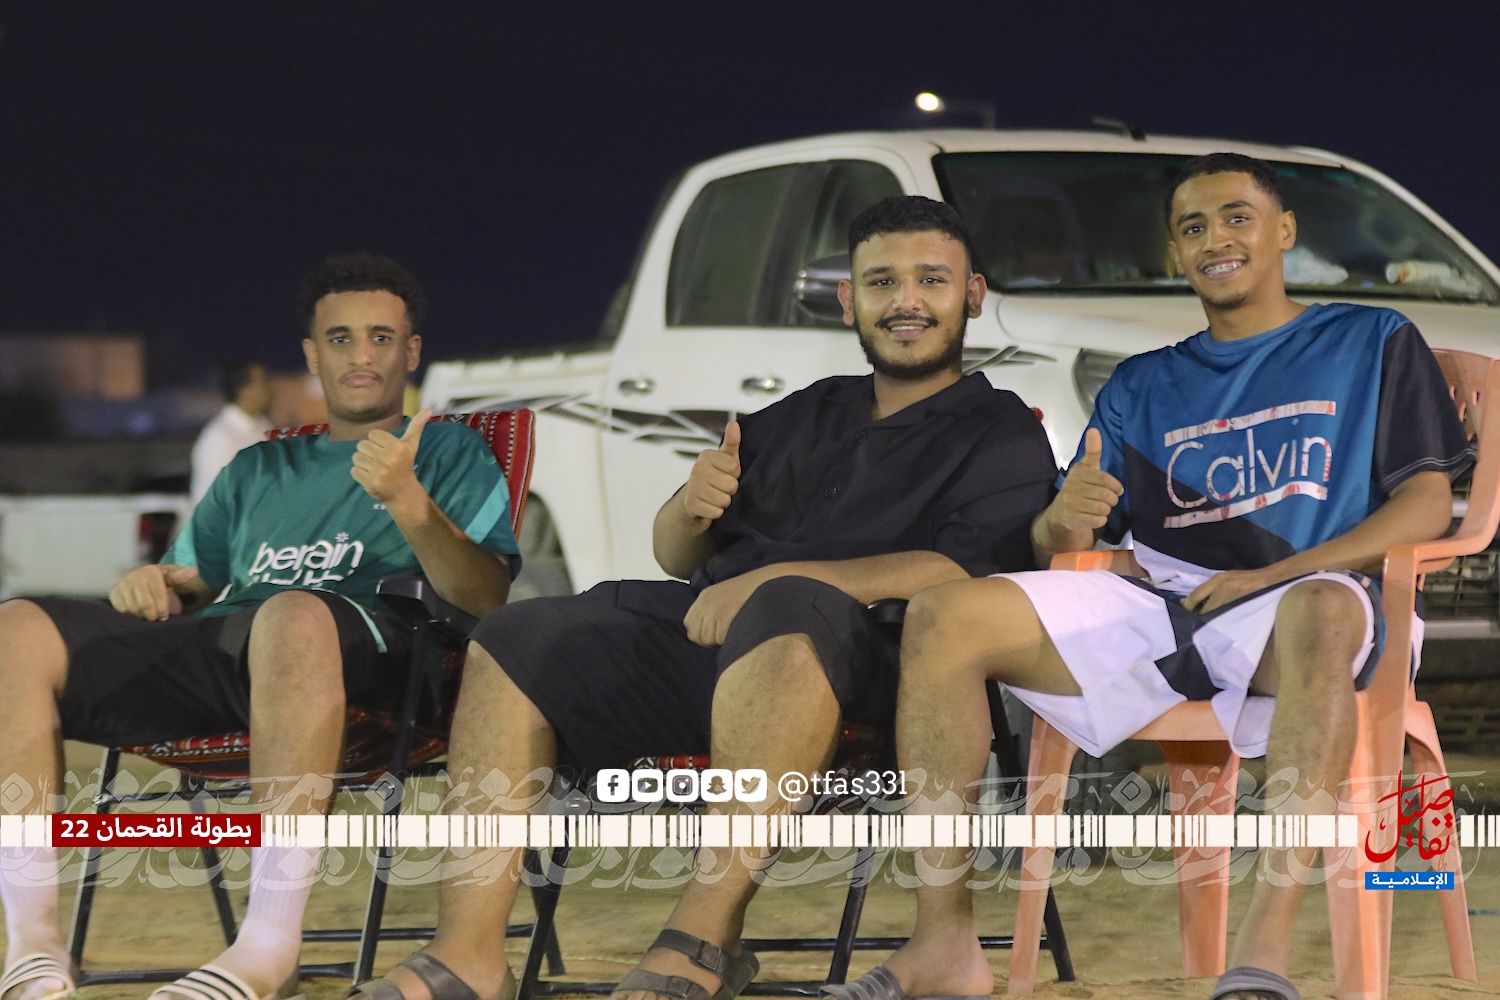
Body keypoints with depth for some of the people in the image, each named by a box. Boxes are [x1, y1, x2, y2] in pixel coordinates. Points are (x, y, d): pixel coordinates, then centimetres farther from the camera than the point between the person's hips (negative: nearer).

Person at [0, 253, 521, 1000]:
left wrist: (408, 501, -14)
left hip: (364, 649, -5)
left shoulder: (450, 453, 20)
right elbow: (188, 584, 30)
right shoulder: (258, 470, 35)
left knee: (295, 614, -43)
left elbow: (484, 599, 2)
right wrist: (151, 585, 5)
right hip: (216, 640, 5)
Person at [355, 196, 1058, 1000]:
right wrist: (691, 508, 2)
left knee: (788, 612, -39)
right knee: (515, 642, -13)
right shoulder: (801, 415, 27)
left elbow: (965, 572, -11)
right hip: (701, 629, 6)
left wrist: (774, 581, -16)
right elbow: (676, 557, 28)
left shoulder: (1002, 435, 9)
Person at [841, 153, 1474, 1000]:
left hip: (1294, 607, -4)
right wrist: (1066, 518, -10)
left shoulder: (1373, 343, 17)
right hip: (1159, 608, 4)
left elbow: (1428, 507, 4)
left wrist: (1272, 576, -10)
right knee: (944, 620, -19)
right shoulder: (1144, 387, 26)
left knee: (1324, 609, -43)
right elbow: (1059, 548, 18)